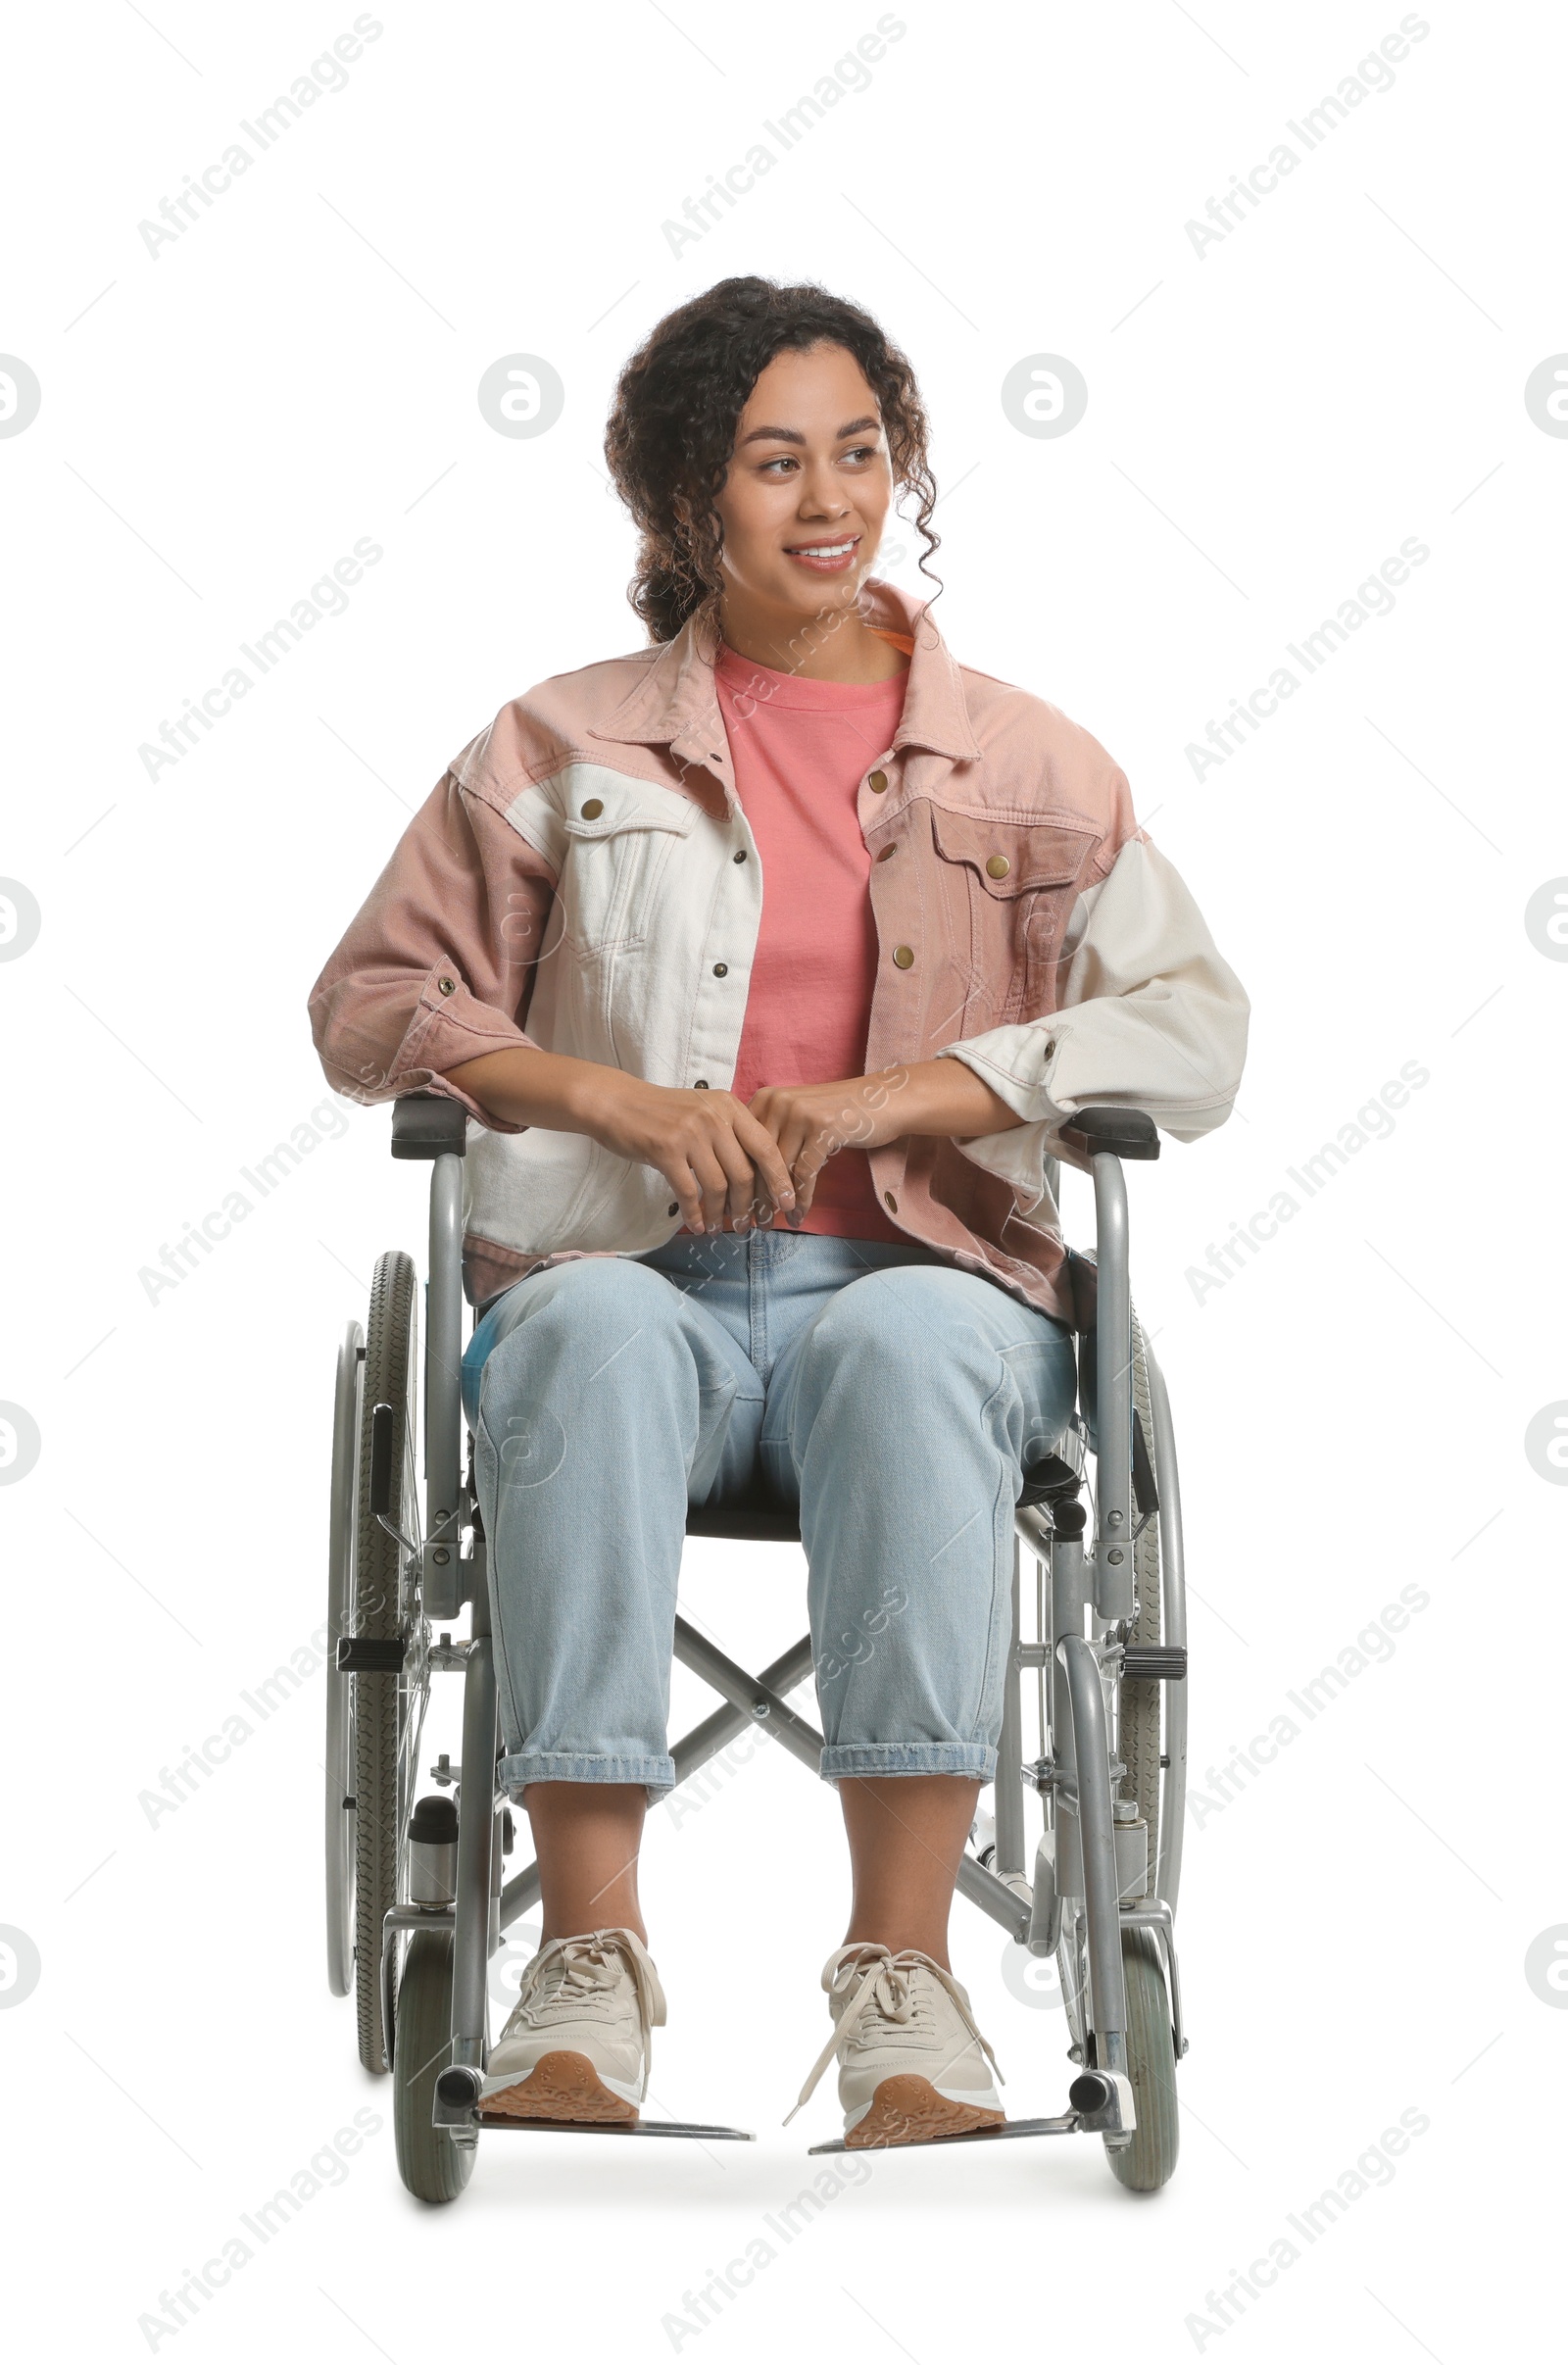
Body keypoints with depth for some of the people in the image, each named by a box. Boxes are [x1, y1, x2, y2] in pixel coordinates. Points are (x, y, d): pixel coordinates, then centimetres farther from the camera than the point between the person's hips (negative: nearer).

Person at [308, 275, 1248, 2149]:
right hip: (631, 1272, 0)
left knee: (907, 1341, -38)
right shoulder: (563, 747, 14)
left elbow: (1191, 1031, 2)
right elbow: (372, 1000, 11)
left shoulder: (1029, 763, 14)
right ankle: (590, 1957, -39)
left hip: (923, 1277, 0)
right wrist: (605, 1096, -8)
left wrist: (900, 1095, -12)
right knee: (591, 1331, -37)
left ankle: (903, 1973, -40)